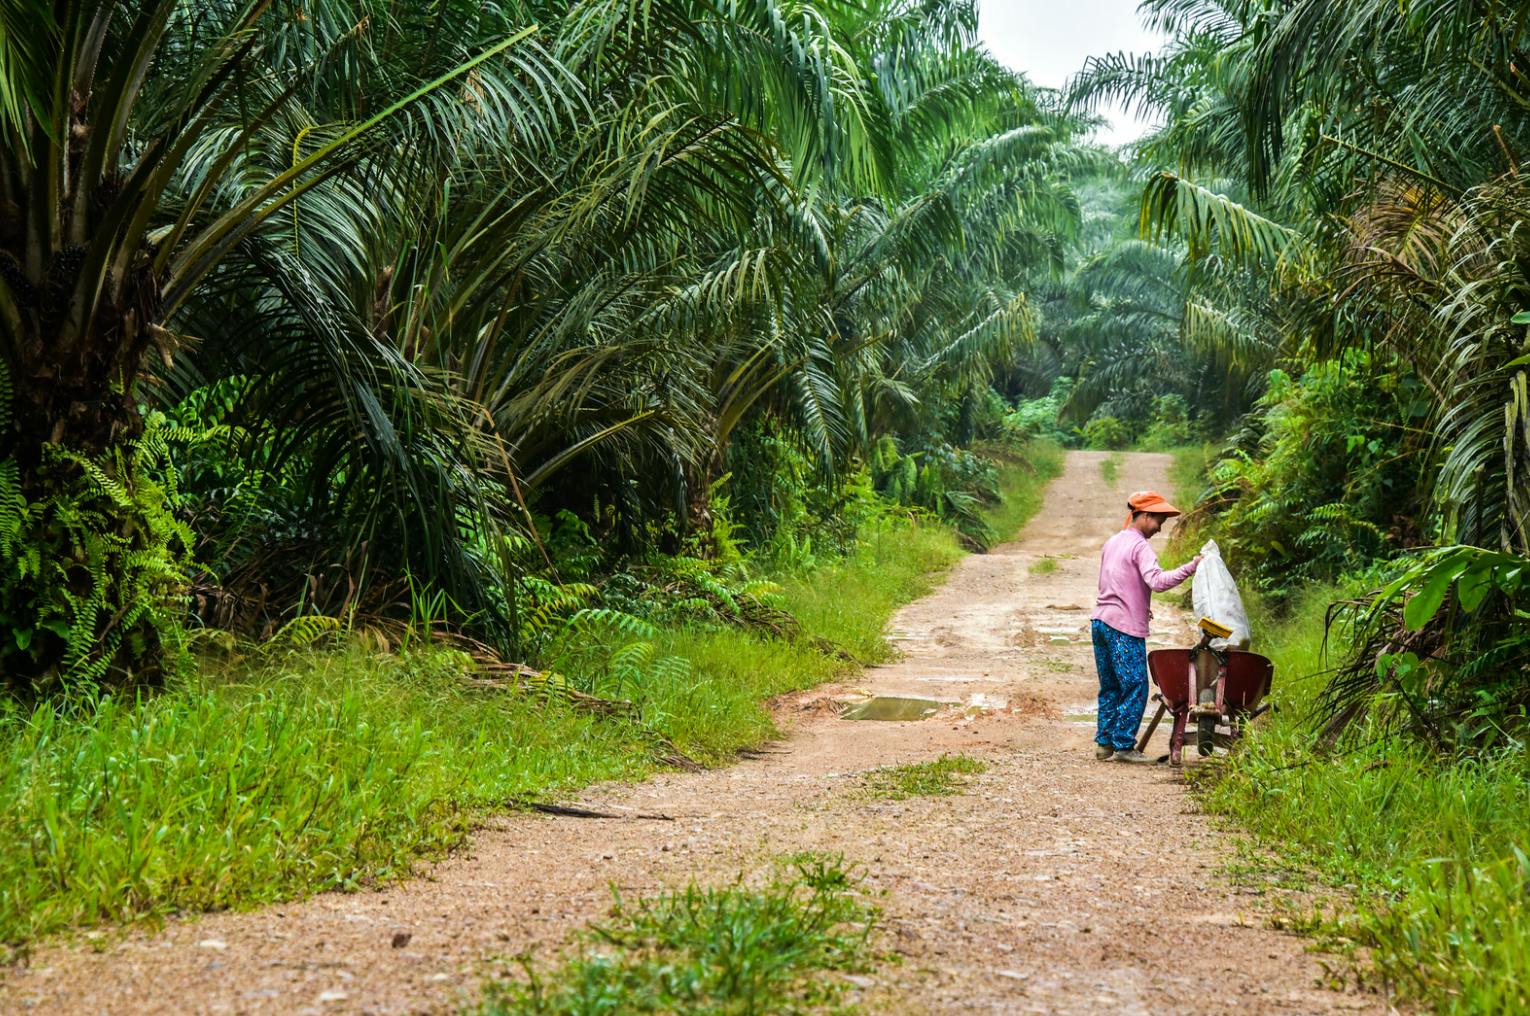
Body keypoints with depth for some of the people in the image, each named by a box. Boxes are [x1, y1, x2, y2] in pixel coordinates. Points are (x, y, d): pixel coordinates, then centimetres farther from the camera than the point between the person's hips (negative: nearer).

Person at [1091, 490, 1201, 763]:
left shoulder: (1111, 543, 18)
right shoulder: (1139, 546, -9)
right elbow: (1157, 581, -24)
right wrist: (1190, 568, -27)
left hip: (1100, 621, 9)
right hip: (1125, 627, -9)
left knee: (1109, 687, 13)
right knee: (1135, 687, -3)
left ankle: (1104, 743, 14)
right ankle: (1124, 746, -3)